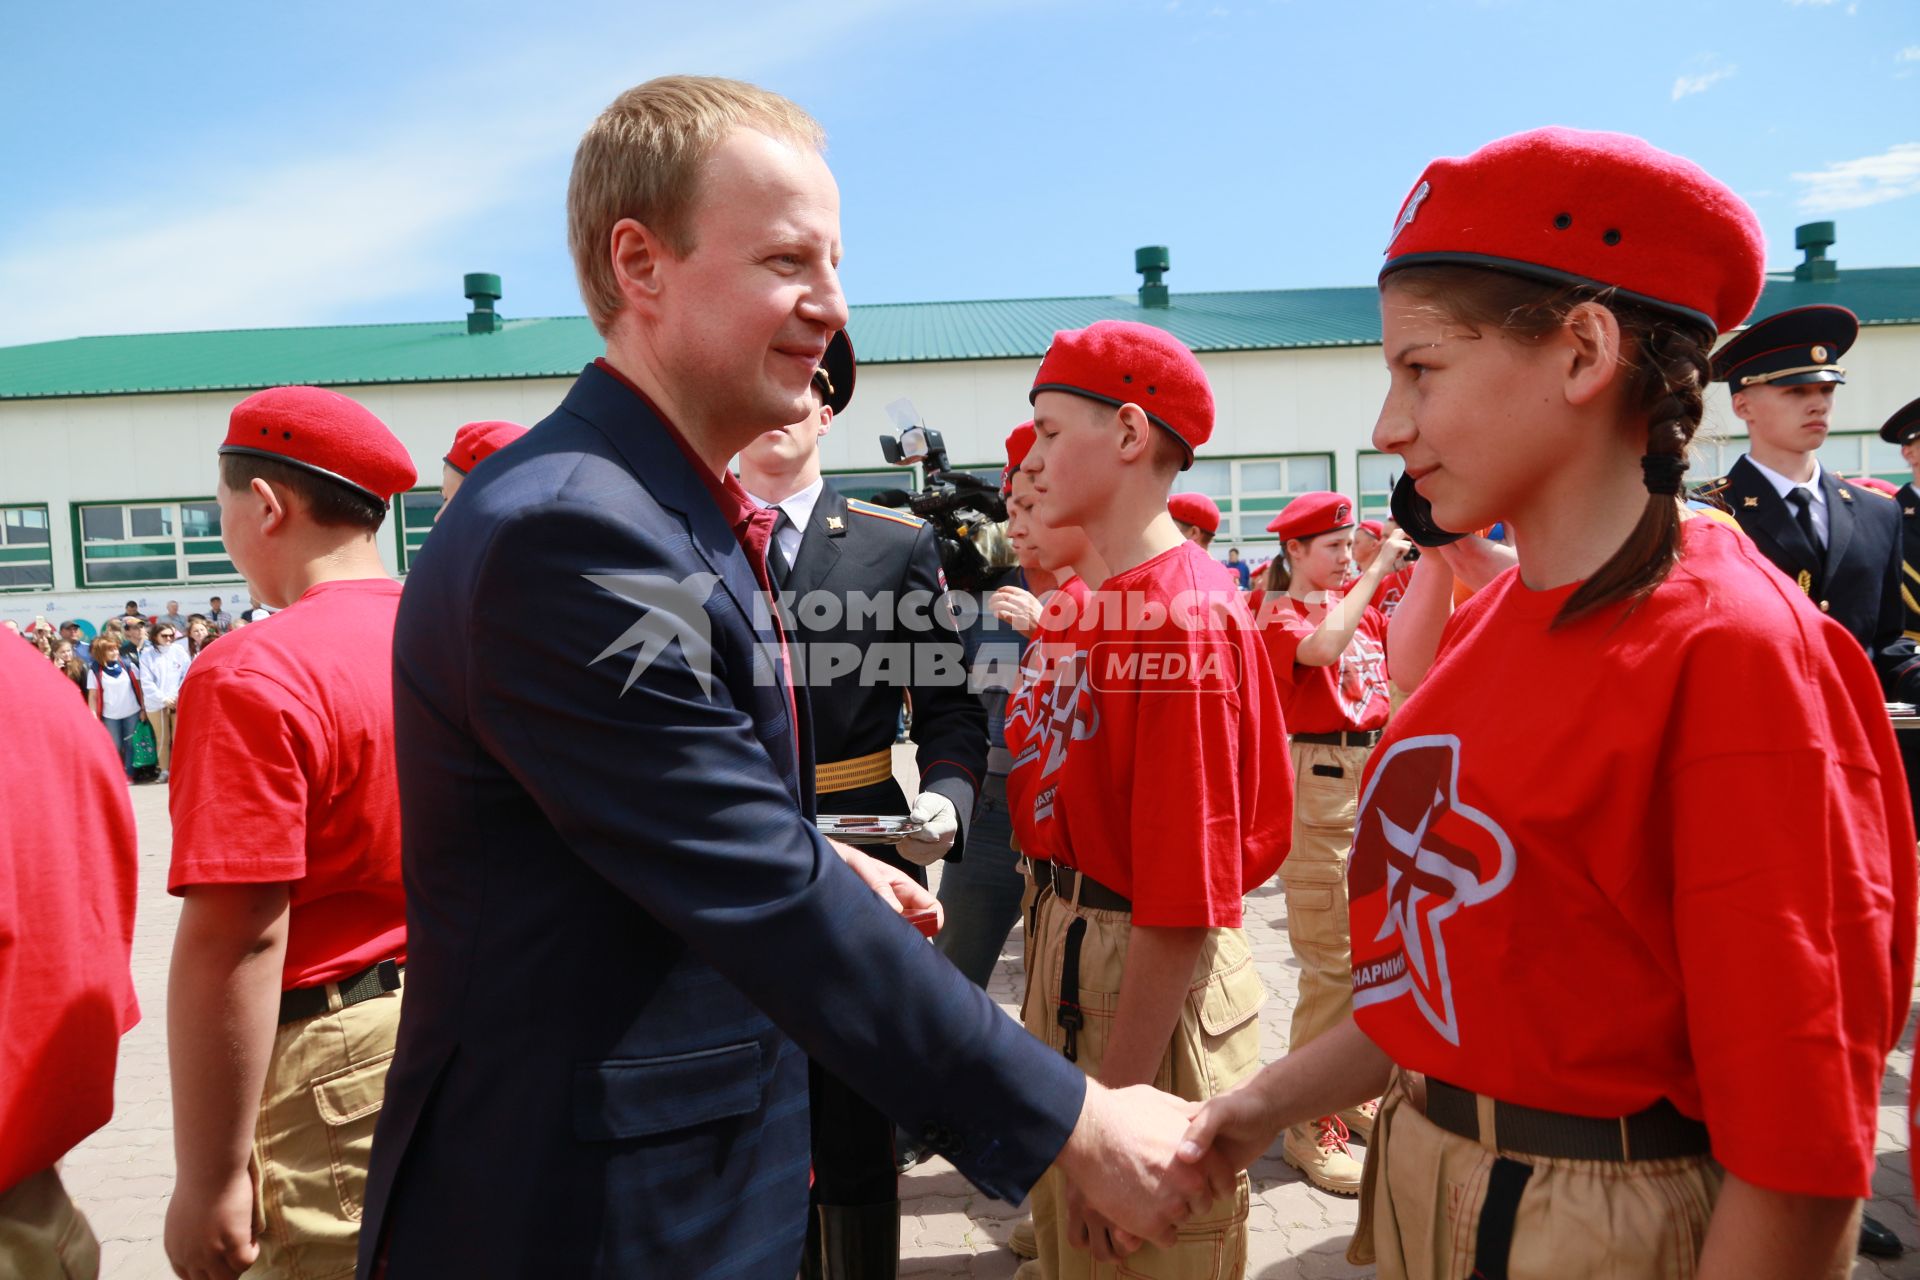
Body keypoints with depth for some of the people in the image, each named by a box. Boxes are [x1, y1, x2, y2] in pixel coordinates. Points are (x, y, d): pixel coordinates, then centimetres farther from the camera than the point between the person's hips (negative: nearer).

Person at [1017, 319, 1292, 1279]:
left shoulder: (1181, 617, -21)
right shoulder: (1105, 603, 7)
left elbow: (1184, 905, -23)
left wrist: (1114, 1116, -19)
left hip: (1152, 989, -8)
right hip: (1075, 953, 9)